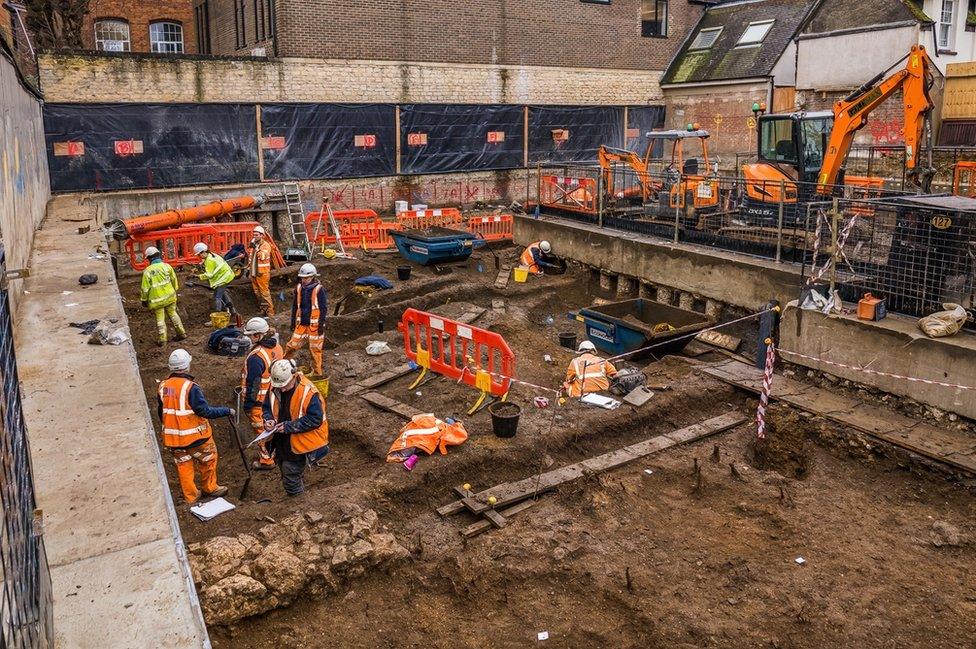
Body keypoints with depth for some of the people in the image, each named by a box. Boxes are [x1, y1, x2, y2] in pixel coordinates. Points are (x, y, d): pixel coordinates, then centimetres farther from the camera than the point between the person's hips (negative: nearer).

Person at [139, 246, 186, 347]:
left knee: (160, 319, 6)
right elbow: (174, 280, 5)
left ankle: (162, 339, 10)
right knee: (173, 314, 18)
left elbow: (145, 288, -8)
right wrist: (175, 290, 22)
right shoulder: (166, 266, -6)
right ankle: (181, 333, 22)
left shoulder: (147, 271, -12)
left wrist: (144, 300, 4)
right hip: (170, 296, 3)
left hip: (156, 299, -3)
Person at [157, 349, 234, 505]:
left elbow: (161, 414, 10)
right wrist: (227, 411, -10)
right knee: (208, 459, 18)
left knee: (183, 465, 18)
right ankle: (210, 488, 33)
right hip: (195, 436, -5)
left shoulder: (163, 387, -3)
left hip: (174, 438, 5)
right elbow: (206, 411, -22)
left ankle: (190, 496, 27)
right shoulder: (190, 388, -24)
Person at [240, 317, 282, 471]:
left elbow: (253, 384, -24)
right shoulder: (277, 347, -4)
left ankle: (266, 460, 23)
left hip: (259, 400, -8)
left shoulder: (256, 357, -29)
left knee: (261, 430, 10)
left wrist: (247, 404, -13)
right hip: (273, 397, 8)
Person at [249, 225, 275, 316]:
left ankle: (270, 312, -4)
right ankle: (263, 310, 22)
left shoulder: (266, 245, -10)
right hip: (254, 273, 8)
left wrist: (256, 248, -27)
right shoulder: (254, 245, 14)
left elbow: (262, 257, -25)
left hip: (262, 273, -8)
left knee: (264, 292, -8)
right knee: (257, 293, 12)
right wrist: (250, 269, 22)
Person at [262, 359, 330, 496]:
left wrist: (289, 426, -24)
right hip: (281, 443, 7)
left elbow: (316, 419, -24)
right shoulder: (274, 389, -5)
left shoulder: (308, 392, -24)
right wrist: (269, 420, -11)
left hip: (298, 444, -7)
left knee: (291, 480, -5)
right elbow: (267, 407, 11)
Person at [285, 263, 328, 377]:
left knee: (315, 349, 4)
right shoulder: (299, 288, 4)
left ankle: (317, 372, 17)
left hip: (314, 325, -4)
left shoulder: (319, 289, -11)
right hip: (301, 324, 4)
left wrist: (321, 325, -12)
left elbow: (323, 309, -10)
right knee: (292, 345, 6)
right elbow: (295, 306, 14)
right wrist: (293, 322, 13)